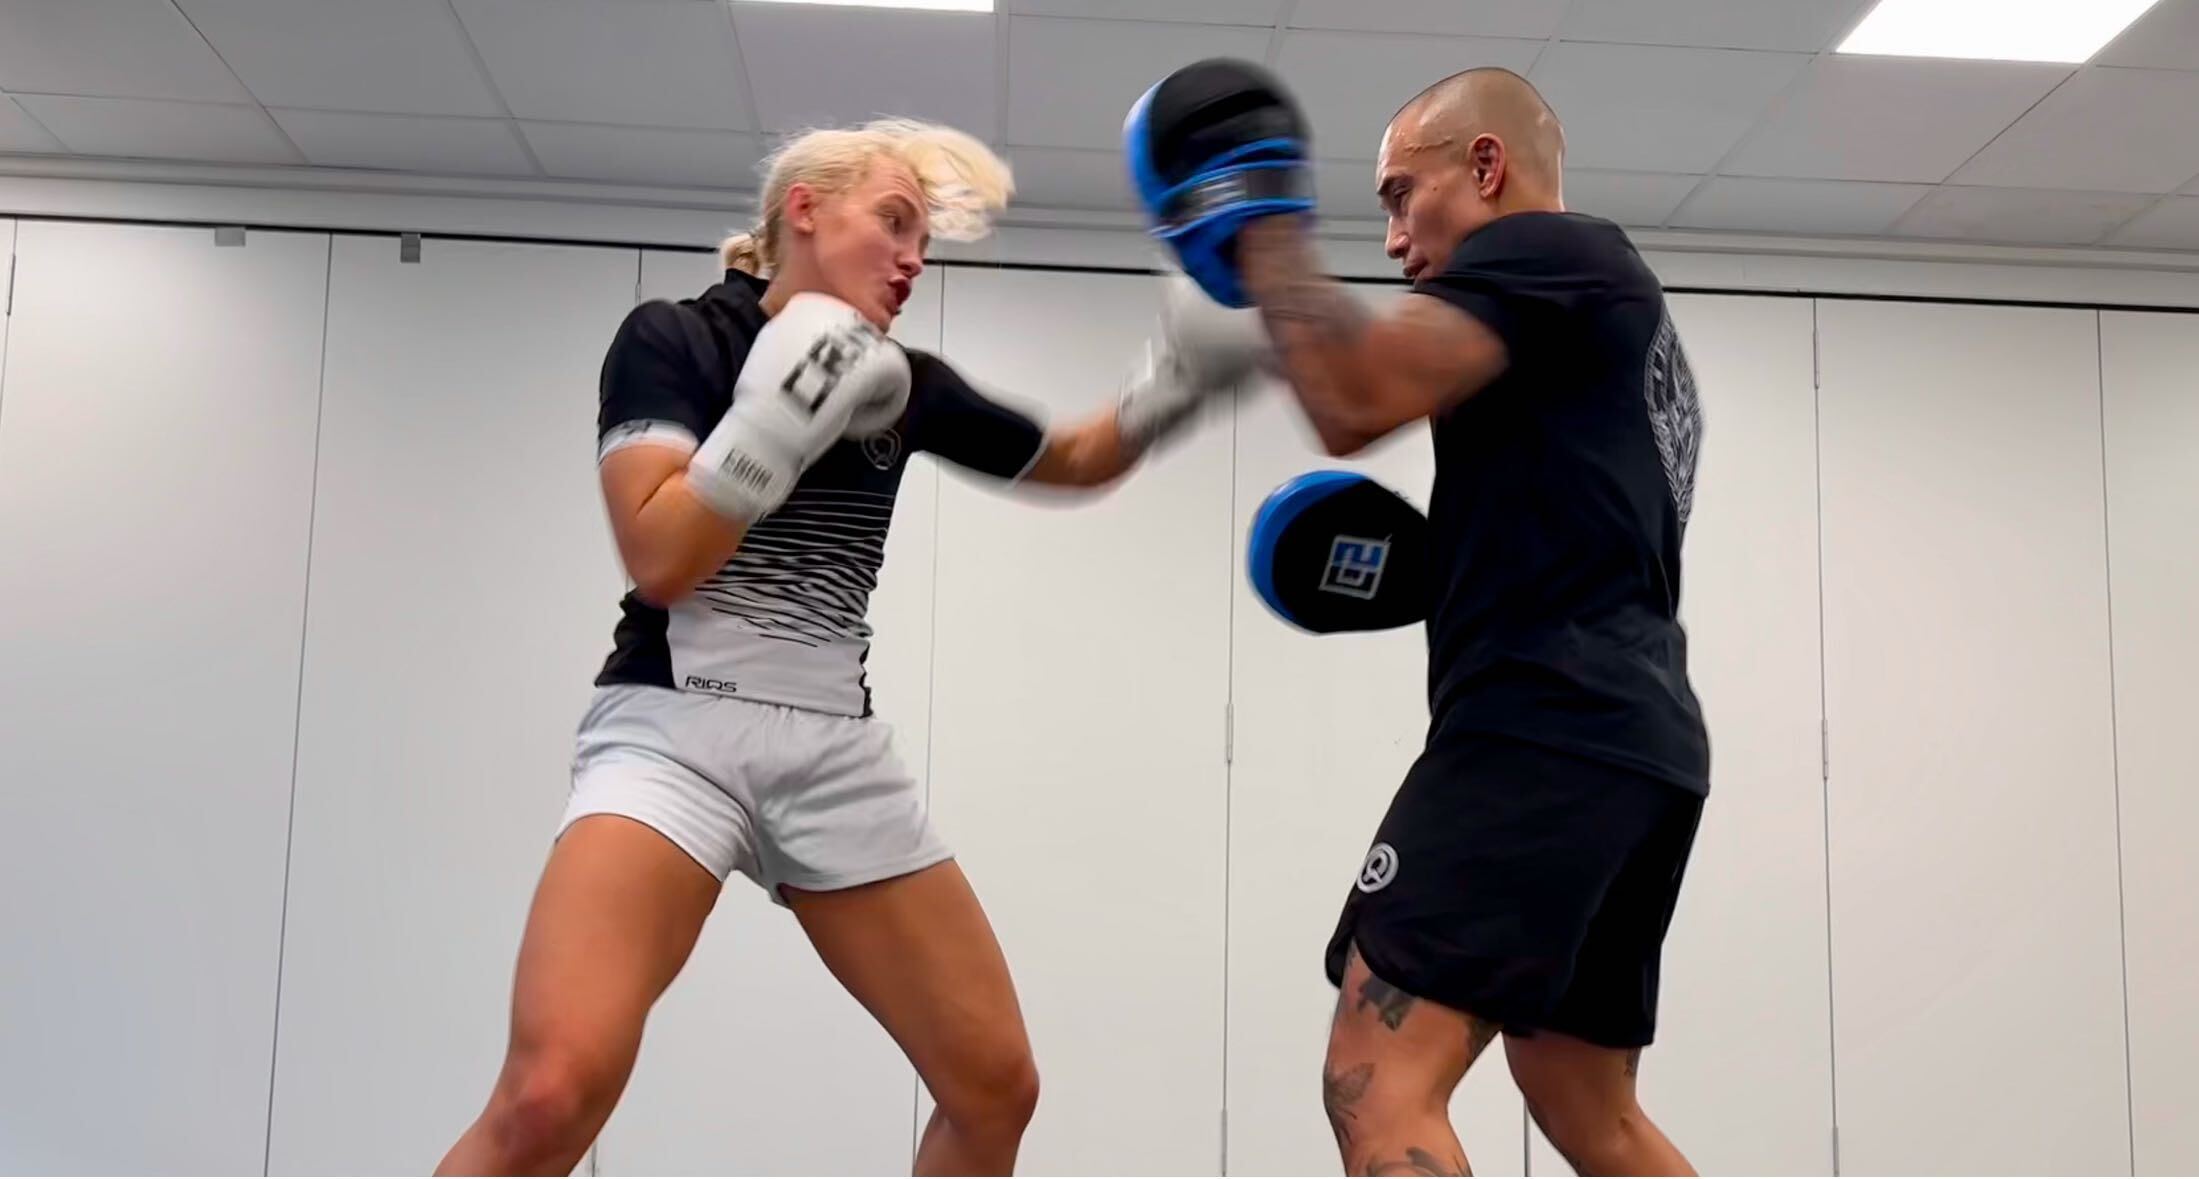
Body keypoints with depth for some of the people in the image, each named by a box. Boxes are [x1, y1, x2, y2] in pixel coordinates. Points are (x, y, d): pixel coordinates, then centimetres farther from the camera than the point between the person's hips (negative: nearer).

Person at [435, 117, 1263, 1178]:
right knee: (552, 1091, -27)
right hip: (675, 731, -5)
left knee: (996, 1086, 3)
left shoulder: (903, 384, 12)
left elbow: (1073, 458, 26)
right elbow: (659, 560, -14)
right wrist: (787, 409, -17)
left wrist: (1176, 382, 10)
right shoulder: (670, 339, 0)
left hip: (836, 752, 6)